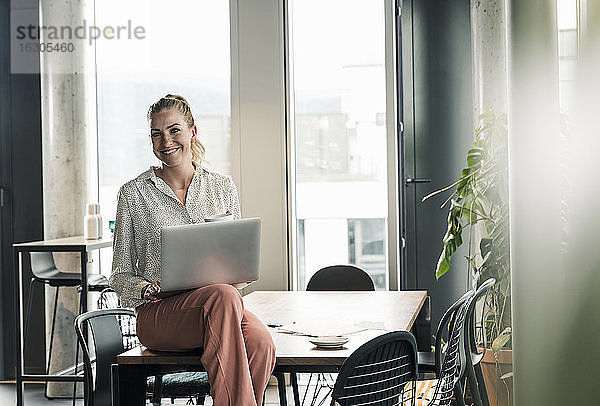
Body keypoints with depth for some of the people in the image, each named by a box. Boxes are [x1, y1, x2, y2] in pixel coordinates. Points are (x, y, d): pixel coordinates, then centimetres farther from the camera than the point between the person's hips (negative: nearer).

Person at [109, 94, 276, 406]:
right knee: (223, 297, -38)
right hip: (158, 311, -2)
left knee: (260, 344, -34)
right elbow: (120, 275, 10)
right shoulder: (133, 194, 8)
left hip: (219, 306, 3)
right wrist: (147, 289, -11)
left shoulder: (223, 188, 15)